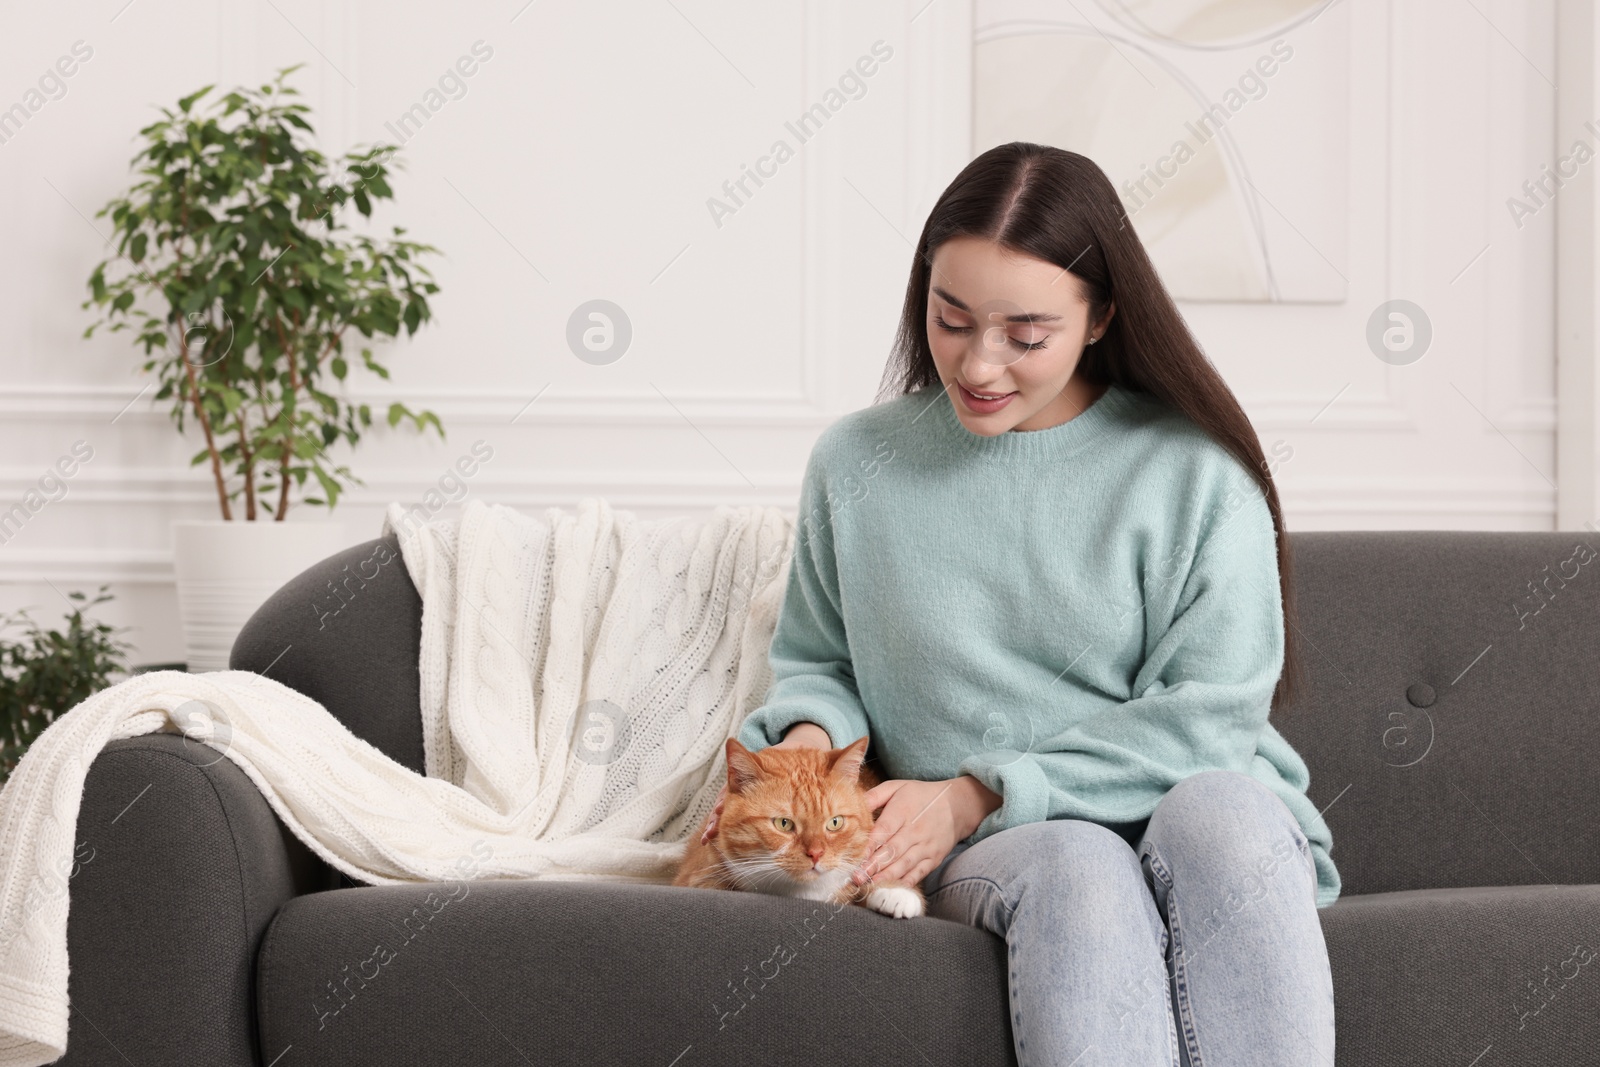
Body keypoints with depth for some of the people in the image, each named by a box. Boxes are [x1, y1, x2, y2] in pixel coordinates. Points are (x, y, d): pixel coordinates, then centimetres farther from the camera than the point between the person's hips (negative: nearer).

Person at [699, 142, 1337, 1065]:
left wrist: (977, 795, -10)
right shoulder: (858, 463, 9)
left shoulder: (1193, 470, 0)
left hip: (1192, 805, 0)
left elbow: (1206, 712, -5)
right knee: (1080, 870, -36)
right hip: (989, 851, 1)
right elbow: (817, 662, 20)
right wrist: (809, 733, -5)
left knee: (1219, 807, -37)